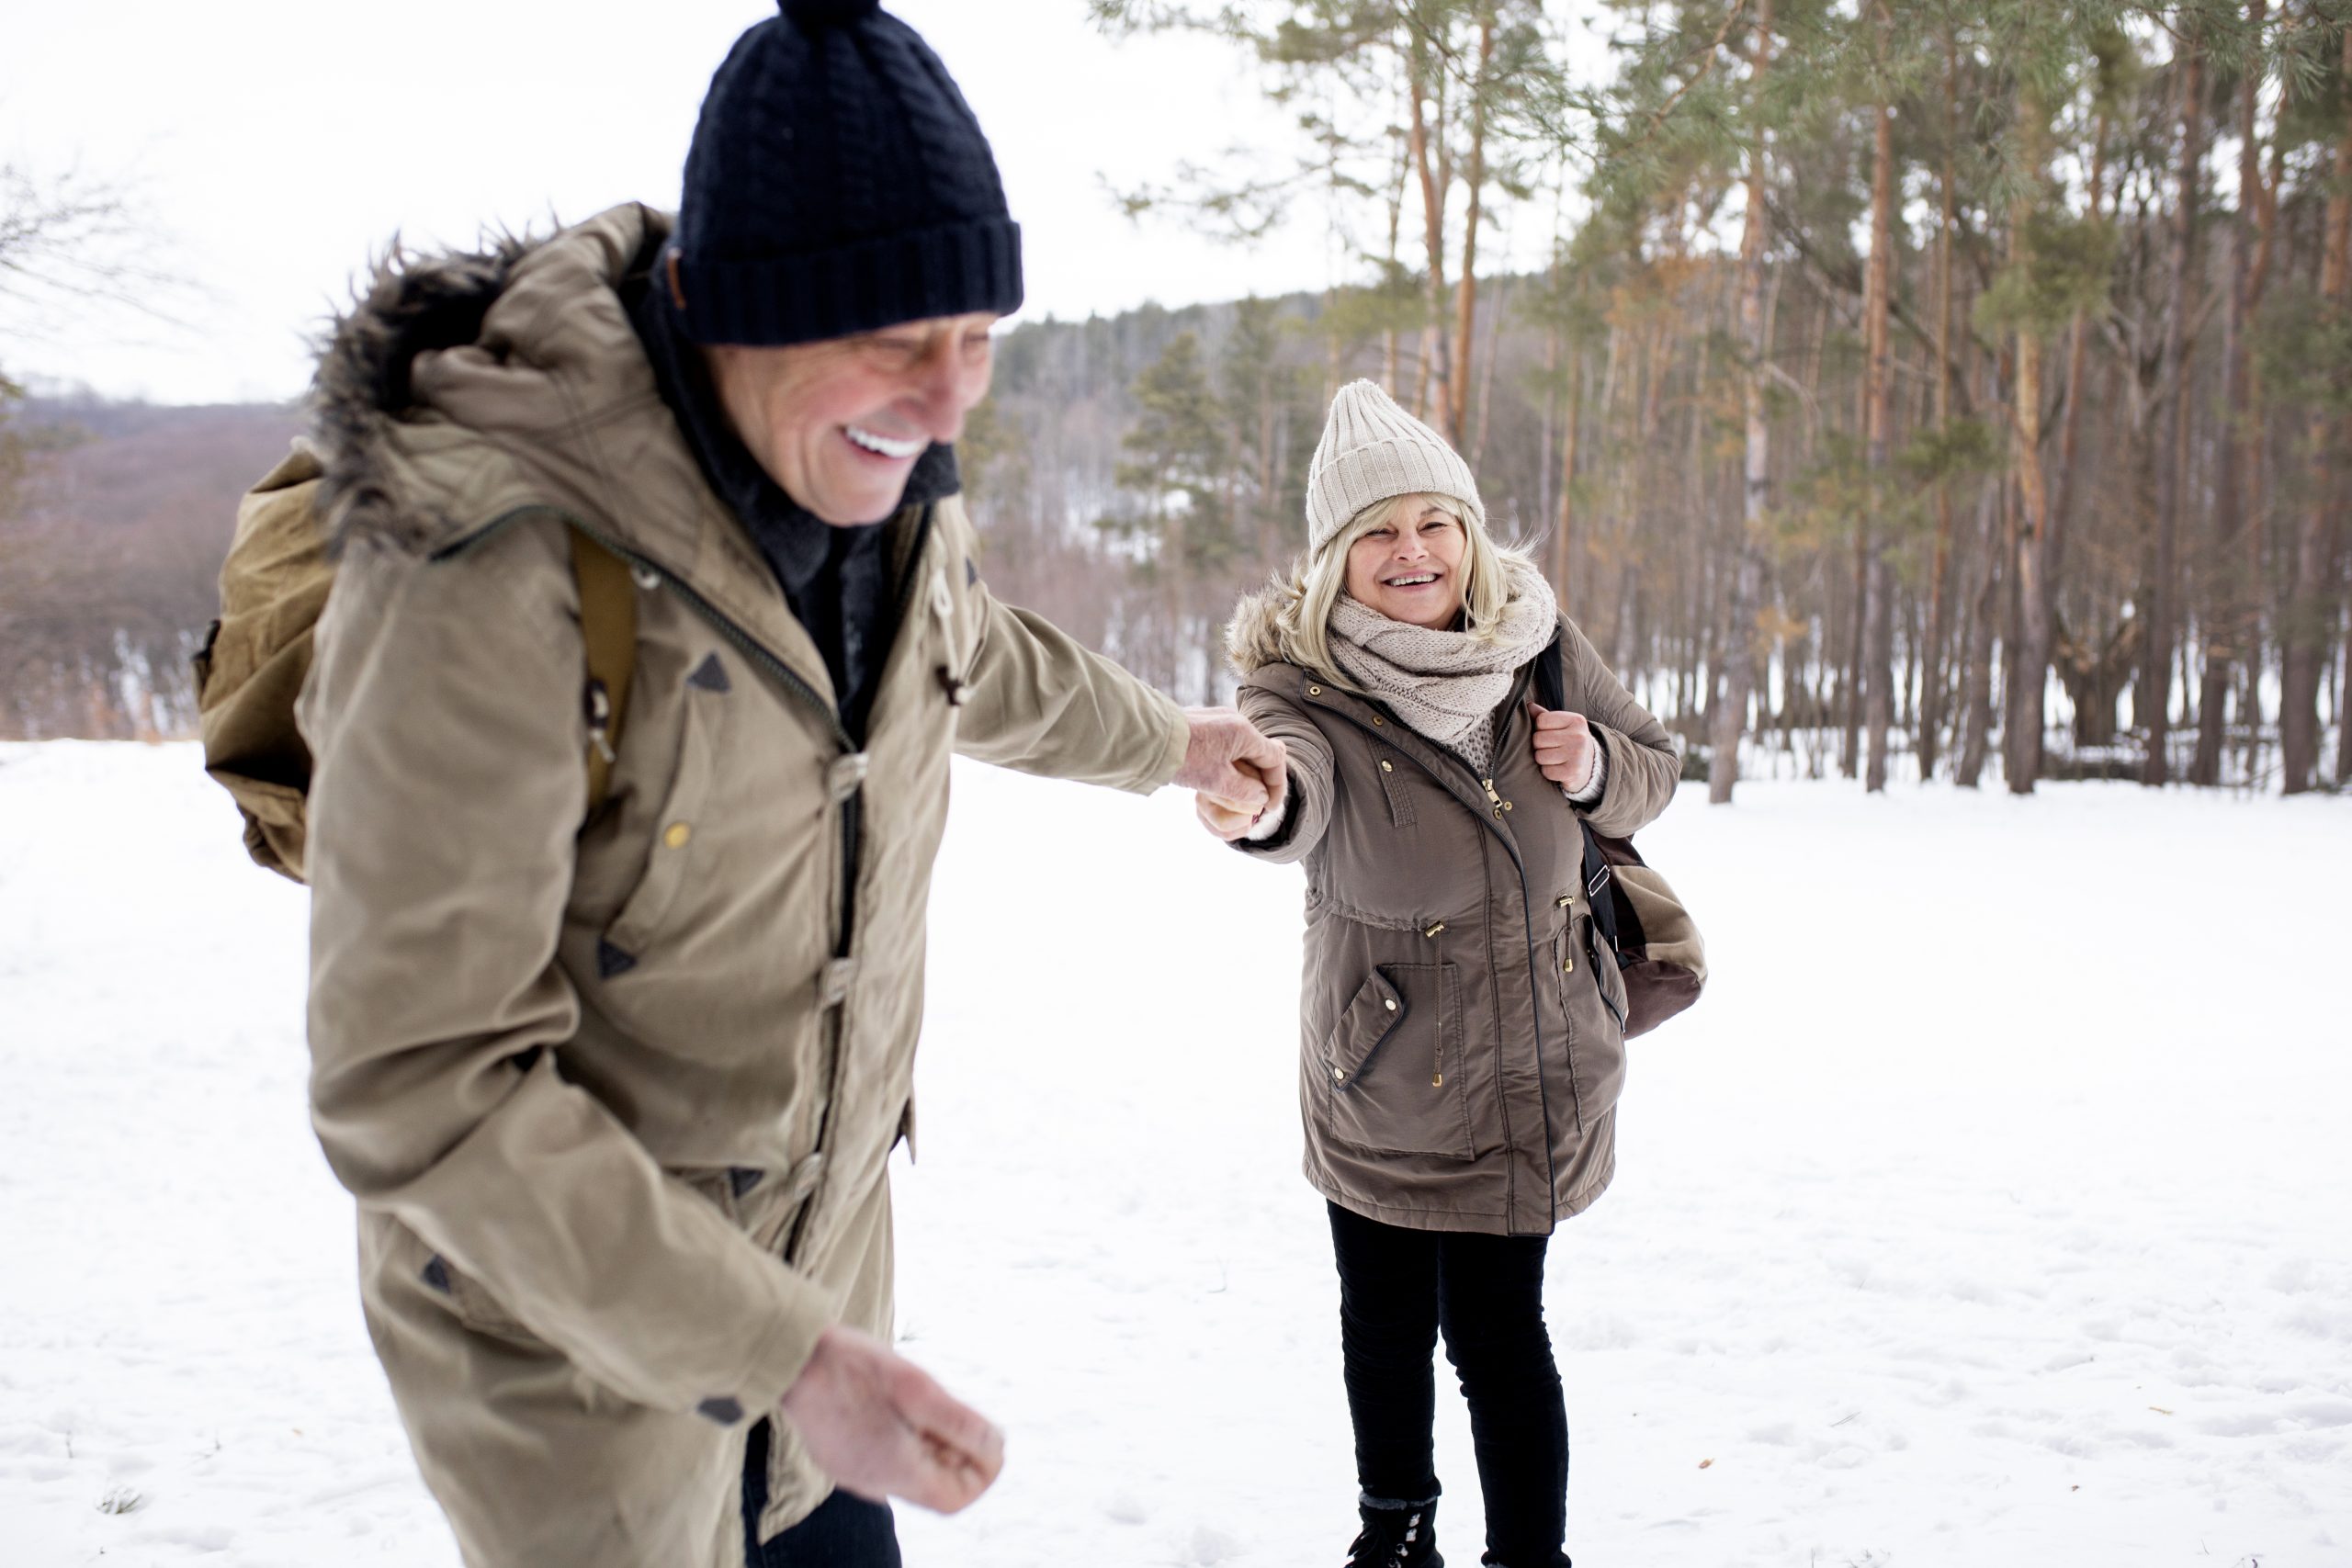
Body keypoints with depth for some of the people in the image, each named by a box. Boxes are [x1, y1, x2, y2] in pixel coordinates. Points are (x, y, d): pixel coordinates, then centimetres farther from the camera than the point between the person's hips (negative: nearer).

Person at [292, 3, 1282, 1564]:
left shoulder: (882, 482, -7)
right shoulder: (493, 559, -30)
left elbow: (976, 658, 18)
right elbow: (424, 1081, -28)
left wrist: (1166, 740, 34)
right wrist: (777, 1353, -31)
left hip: (816, 1249, 6)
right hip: (565, 1324, -6)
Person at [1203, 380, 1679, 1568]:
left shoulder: (1536, 643, -7)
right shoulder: (1303, 679, -18)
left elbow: (1652, 770, 8)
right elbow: (1296, 770, -42)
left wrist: (1596, 766, -16)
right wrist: (1258, 803, -66)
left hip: (1529, 1068, 1)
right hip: (1376, 1075, 0)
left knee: (1494, 1326, 0)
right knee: (1383, 1321, 17)